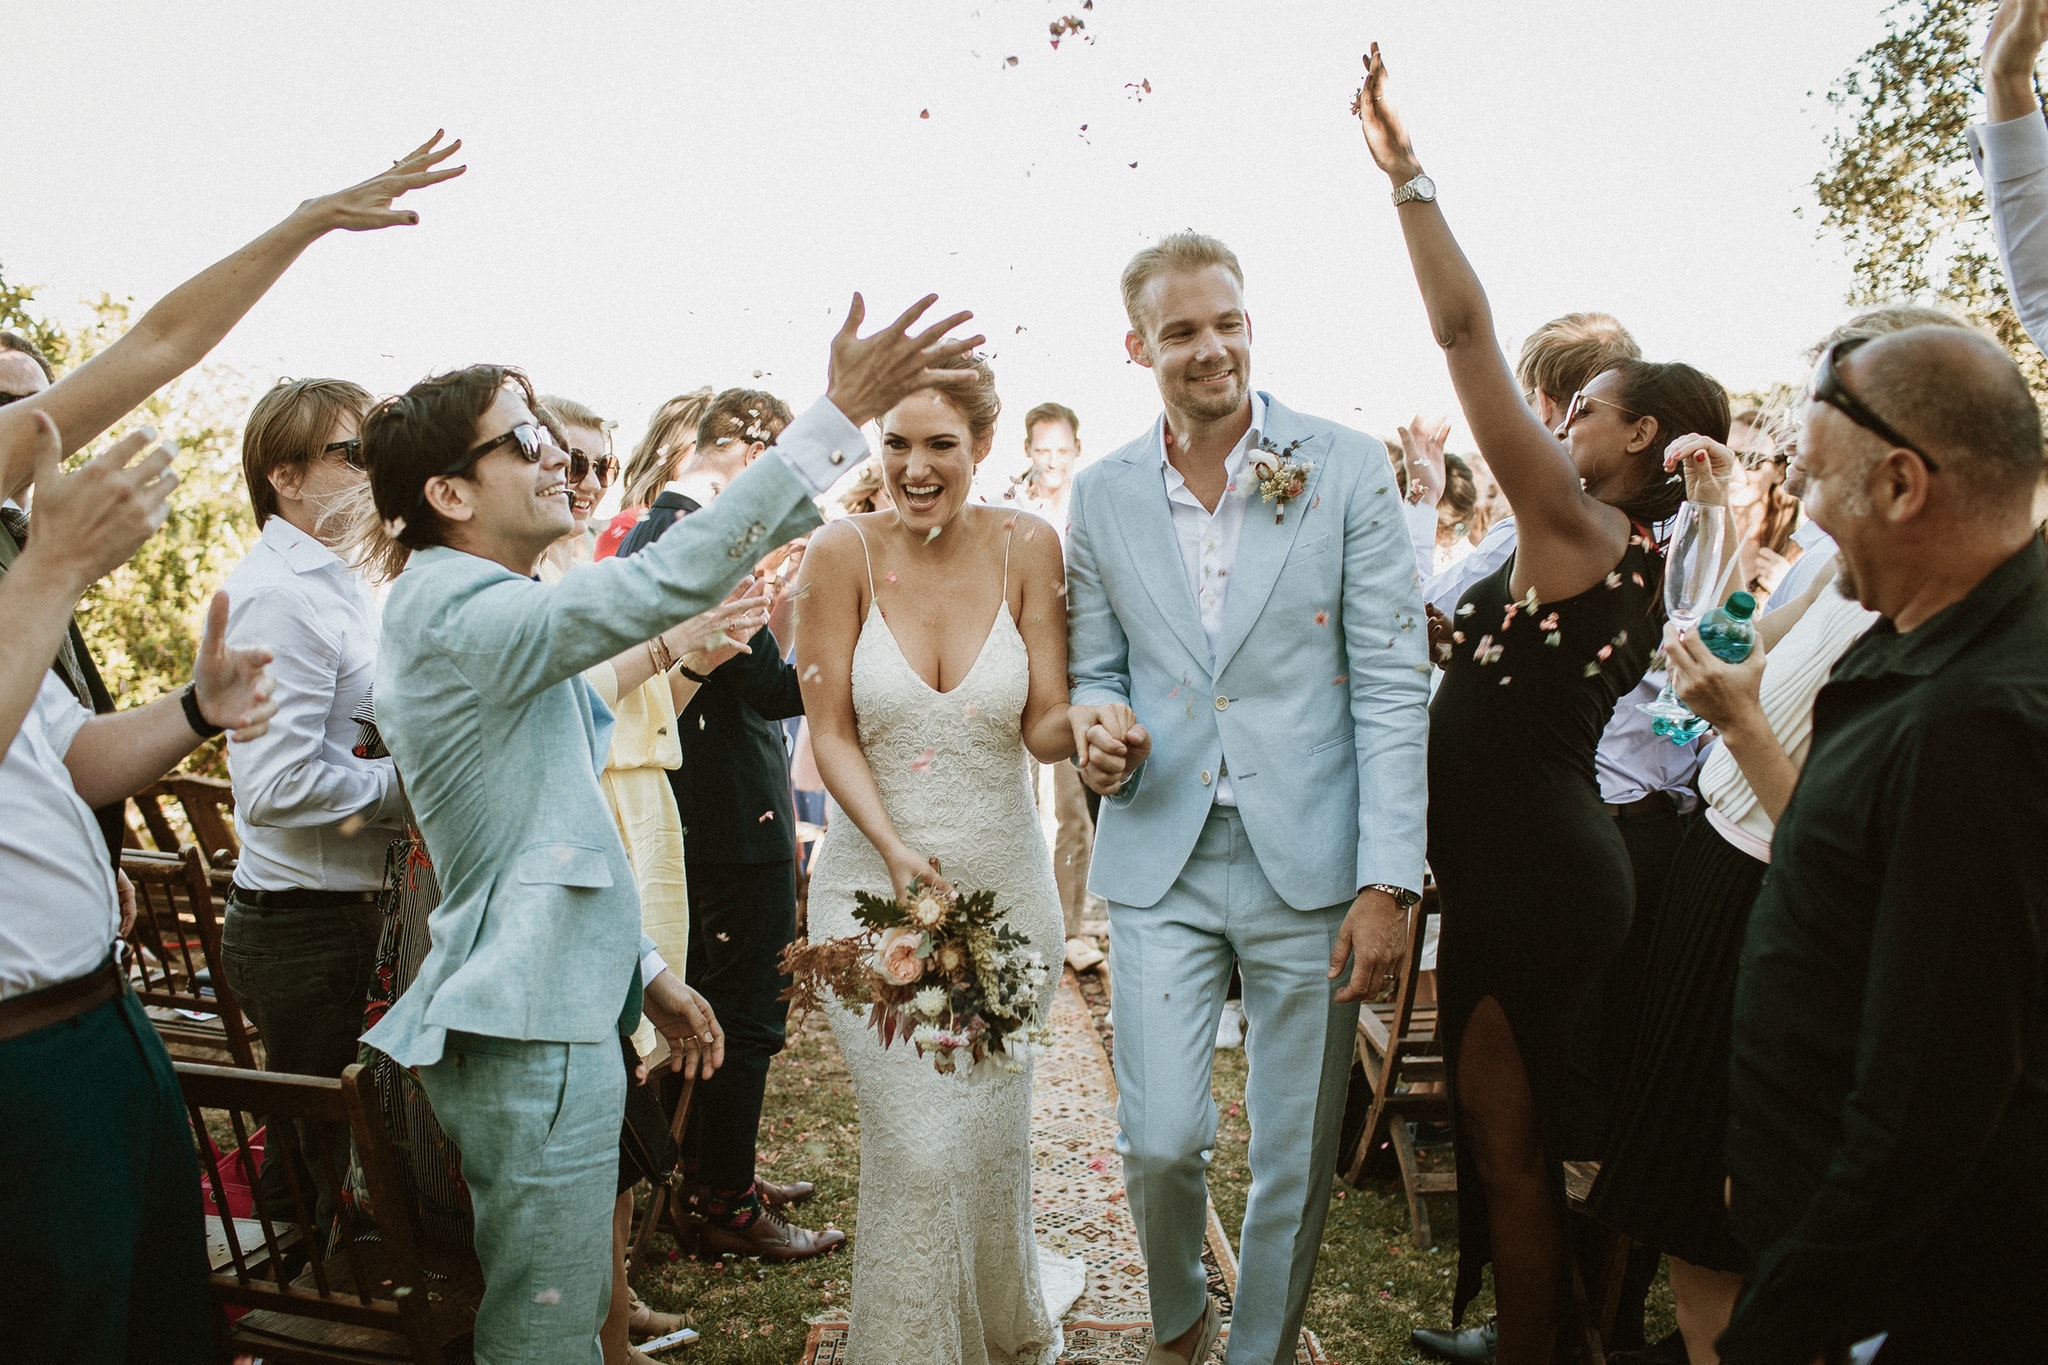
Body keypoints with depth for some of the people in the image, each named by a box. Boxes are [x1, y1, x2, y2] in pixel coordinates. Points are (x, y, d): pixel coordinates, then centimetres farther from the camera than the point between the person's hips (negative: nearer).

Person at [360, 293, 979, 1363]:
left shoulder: (466, 612, 14)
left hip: (552, 1013, 10)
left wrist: (644, 972, 17)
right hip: (531, 1037, -10)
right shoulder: (460, 615, -19)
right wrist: (841, 414, -32)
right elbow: (665, 582, -32)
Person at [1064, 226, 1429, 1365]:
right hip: (1161, 859, 2)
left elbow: (1393, 685, -5)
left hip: (1311, 863, -1)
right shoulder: (1103, 495, 5)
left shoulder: (1348, 469, -3)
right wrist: (1100, 734, -10)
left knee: (1297, 1161, 10)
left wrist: (1388, 882, -10)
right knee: (1161, 1141, 1)